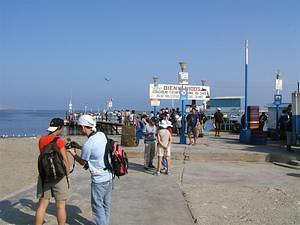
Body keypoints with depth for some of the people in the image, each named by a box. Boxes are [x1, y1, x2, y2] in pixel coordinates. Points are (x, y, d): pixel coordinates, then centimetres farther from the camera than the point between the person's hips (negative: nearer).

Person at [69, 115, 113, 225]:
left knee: (97, 205, 7)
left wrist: (73, 153, 12)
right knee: (106, 203, 20)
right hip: (109, 176, 8)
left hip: (99, 180, -8)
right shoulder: (102, 135, -1)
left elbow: (82, 162, -4)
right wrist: (80, 147, 17)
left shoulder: (87, 145, -22)